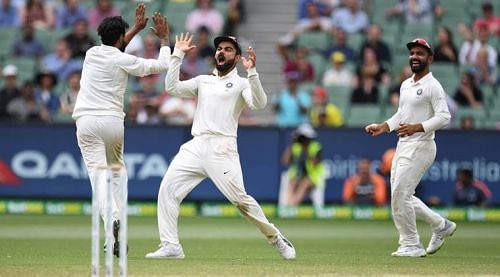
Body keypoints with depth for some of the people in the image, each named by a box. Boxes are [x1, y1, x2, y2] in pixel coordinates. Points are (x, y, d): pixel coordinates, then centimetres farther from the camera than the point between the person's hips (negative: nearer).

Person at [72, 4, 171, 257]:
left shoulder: (92, 53, 10)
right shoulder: (124, 61, -1)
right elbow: (163, 65, 6)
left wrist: (137, 28, 38)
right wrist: (164, 39, 21)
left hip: (87, 122, 1)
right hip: (113, 121, -1)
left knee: (99, 174, -11)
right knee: (117, 170, 19)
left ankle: (111, 219, -34)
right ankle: (118, 225, 9)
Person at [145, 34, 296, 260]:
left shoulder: (241, 84, 8)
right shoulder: (203, 81, 22)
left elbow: (259, 103, -11)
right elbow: (172, 88, 11)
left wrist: (252, 72, -22)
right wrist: (177, 55, 7)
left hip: (222, 148, -5)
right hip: (195, 147, 5)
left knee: (240, 199, -12)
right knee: (168, 189, -10)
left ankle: (276, 239, 5)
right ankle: (170, 246, -8)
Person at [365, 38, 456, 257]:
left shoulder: (432, 86, -11)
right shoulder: (406, 85, 16)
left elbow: (444, 116, -19)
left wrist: (417, 127, -30)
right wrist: (383, 127, 11)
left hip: (420, 146, -9)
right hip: (403, 146, 9)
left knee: (400, 195, -12)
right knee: (399, 196, 11)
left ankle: (411, 245, -2)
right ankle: (440, 225, 24)